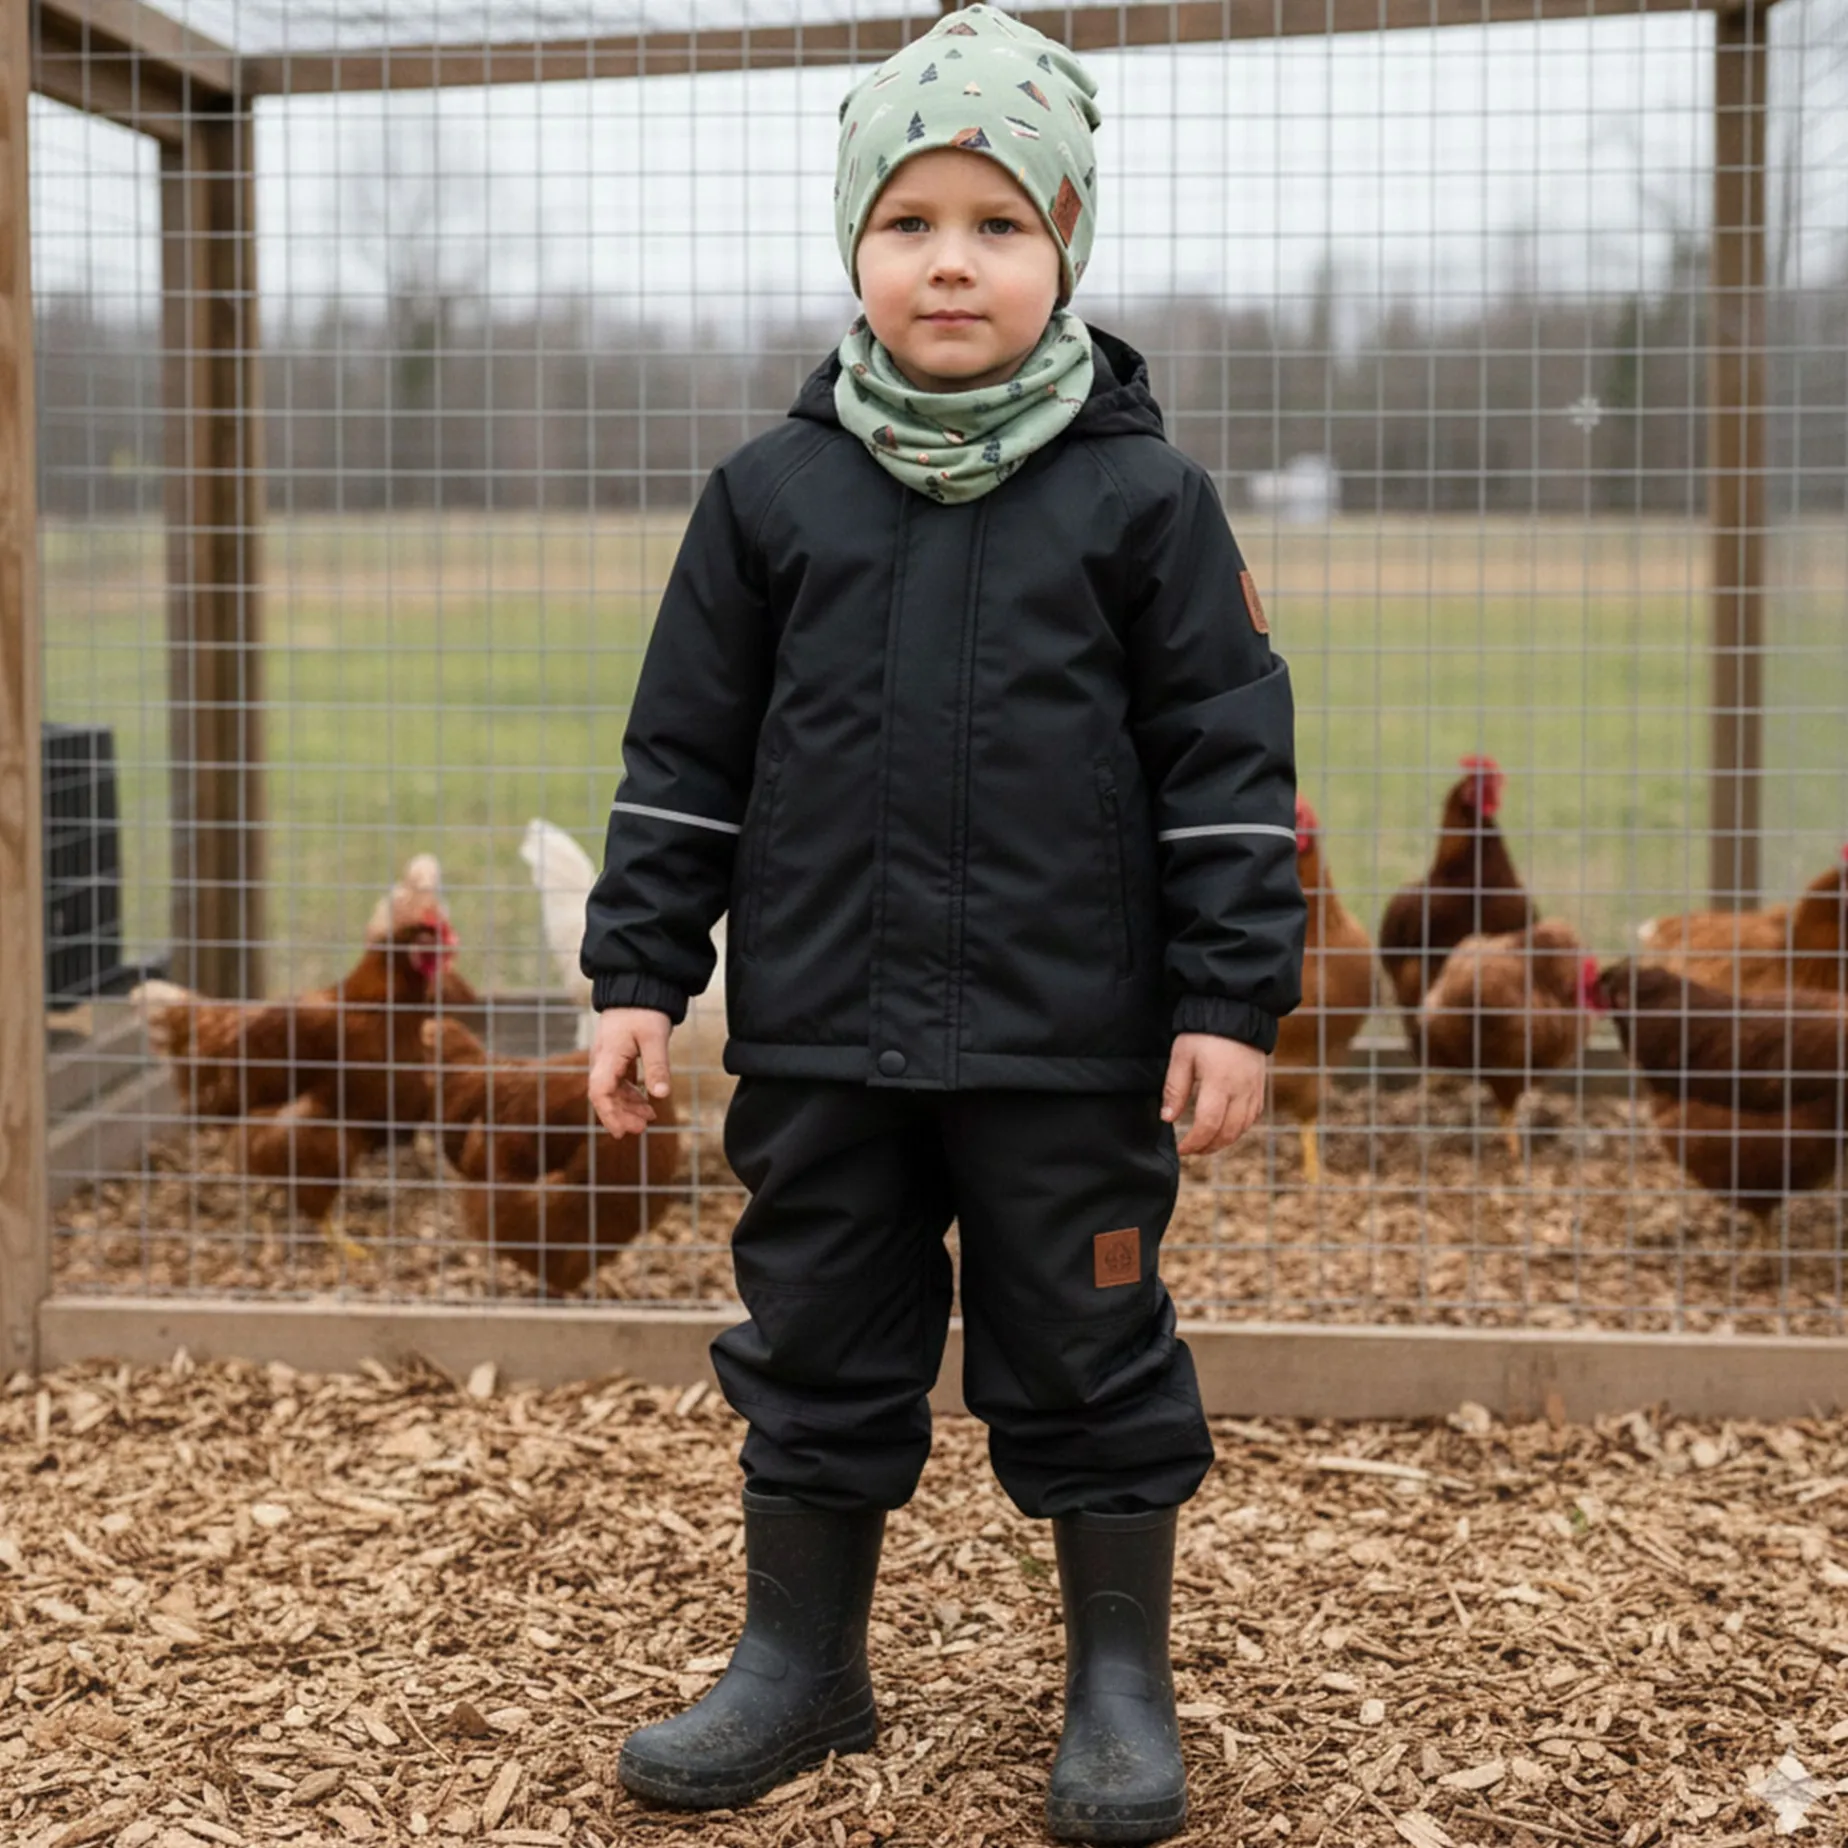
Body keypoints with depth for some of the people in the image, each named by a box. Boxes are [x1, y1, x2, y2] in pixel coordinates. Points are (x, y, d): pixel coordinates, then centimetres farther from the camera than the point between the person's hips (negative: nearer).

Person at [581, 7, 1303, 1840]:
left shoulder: (1142, 499, -2)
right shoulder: (772, 493, 4)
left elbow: (1229, 762, -2)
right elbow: (682, 756, 7)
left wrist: (1232, 999, -7)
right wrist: (640, 973, 3)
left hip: (1070, 1049, -2)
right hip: (821, 1043, 2)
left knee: (1087, 1357, 8)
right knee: (817, 1349, 13)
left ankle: (1121, 1683, 24)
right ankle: (800, 1660, 29)